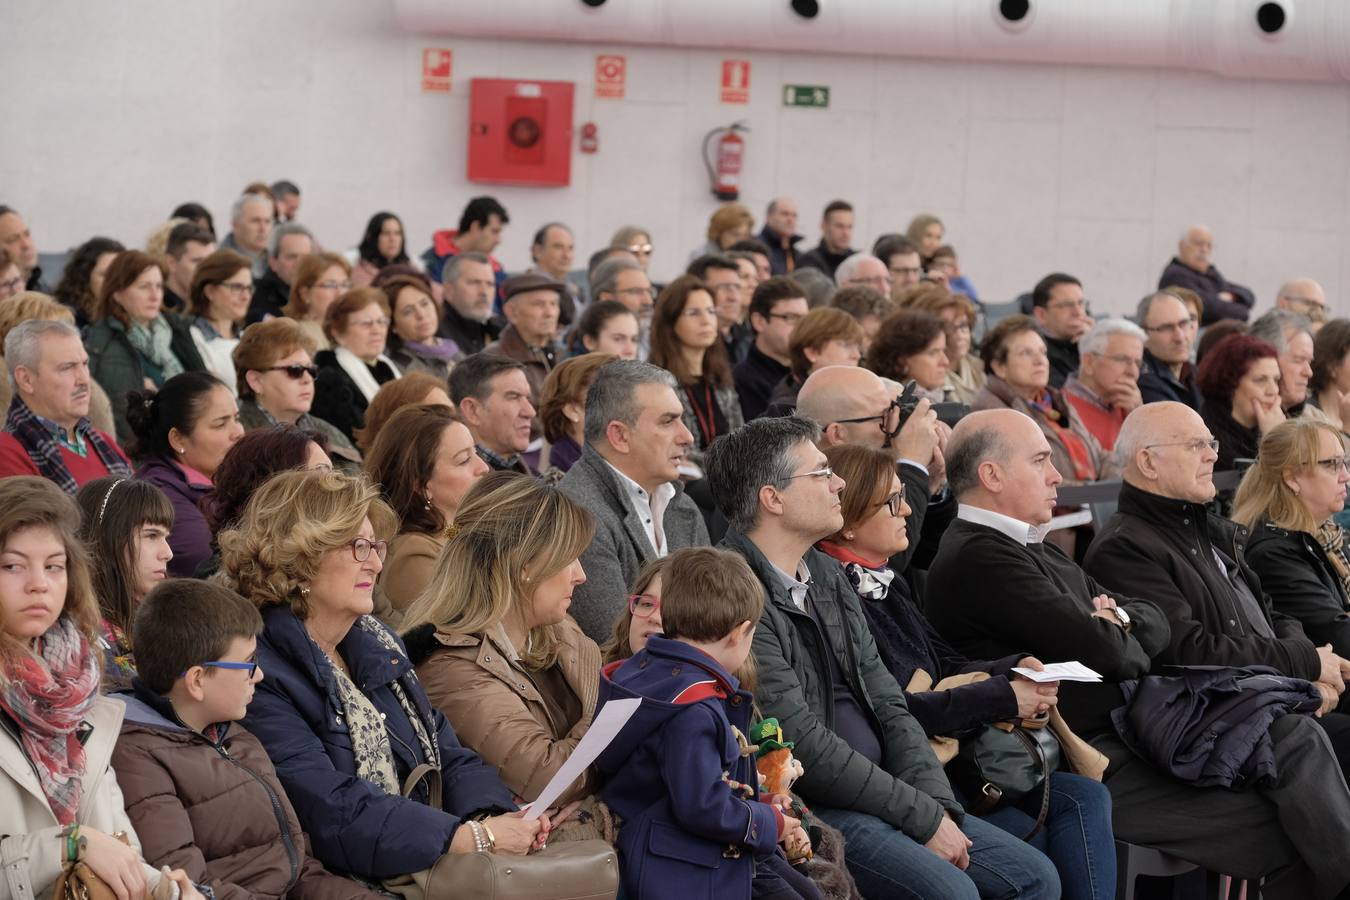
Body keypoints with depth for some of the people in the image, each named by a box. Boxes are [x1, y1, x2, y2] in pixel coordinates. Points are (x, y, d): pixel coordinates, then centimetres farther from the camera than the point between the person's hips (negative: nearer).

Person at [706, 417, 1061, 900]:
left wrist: (938, 804, -2)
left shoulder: (828, 575, 15)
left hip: (877, 794, 9)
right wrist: (922, 816, -14)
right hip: (806, 810, -9)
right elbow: (804, 746, -19)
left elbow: (888, 706, 14)